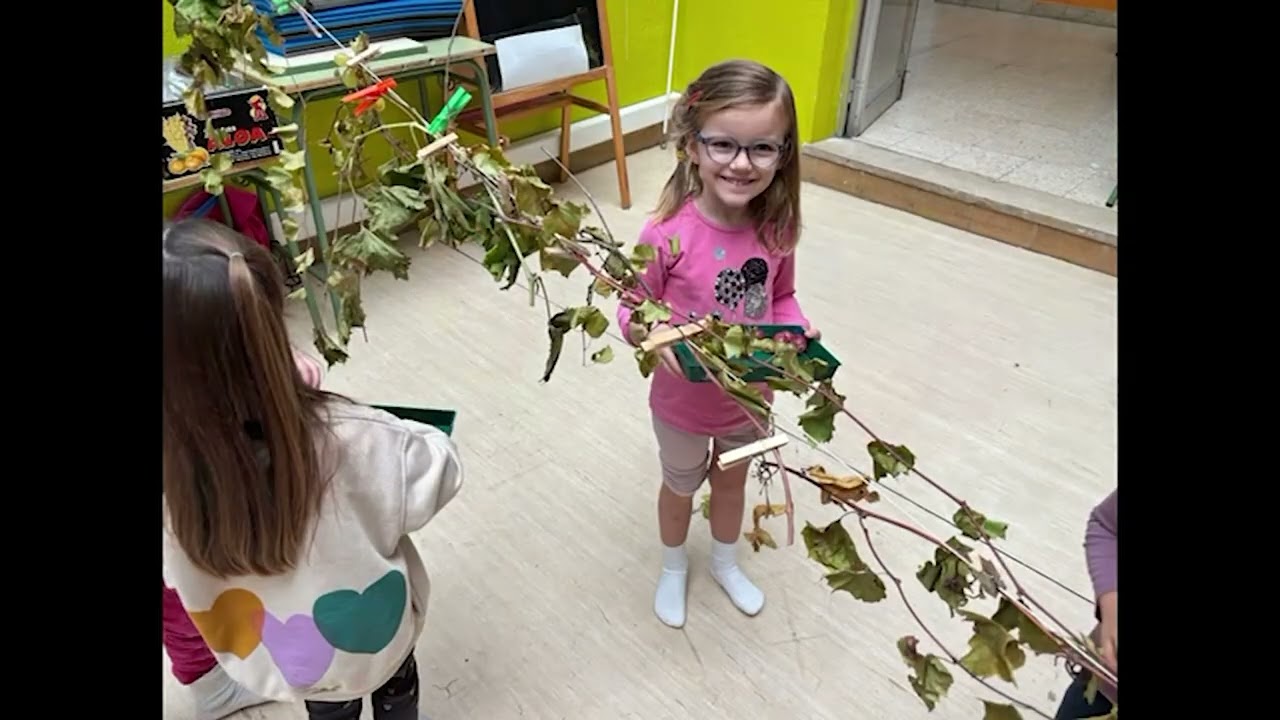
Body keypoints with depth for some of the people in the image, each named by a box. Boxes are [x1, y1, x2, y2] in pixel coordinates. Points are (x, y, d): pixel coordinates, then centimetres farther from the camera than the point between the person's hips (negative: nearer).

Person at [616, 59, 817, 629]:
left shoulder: (777, 228, -17)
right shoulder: (668, 233, -29)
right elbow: (632, 307, -17)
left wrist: (799, 331, -18)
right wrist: (649, 332, -38)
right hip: (683, 400, -3)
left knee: (732, 480, 29)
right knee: (681, 486, 24)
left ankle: (726, 563, 59)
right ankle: (674, 568, 56)